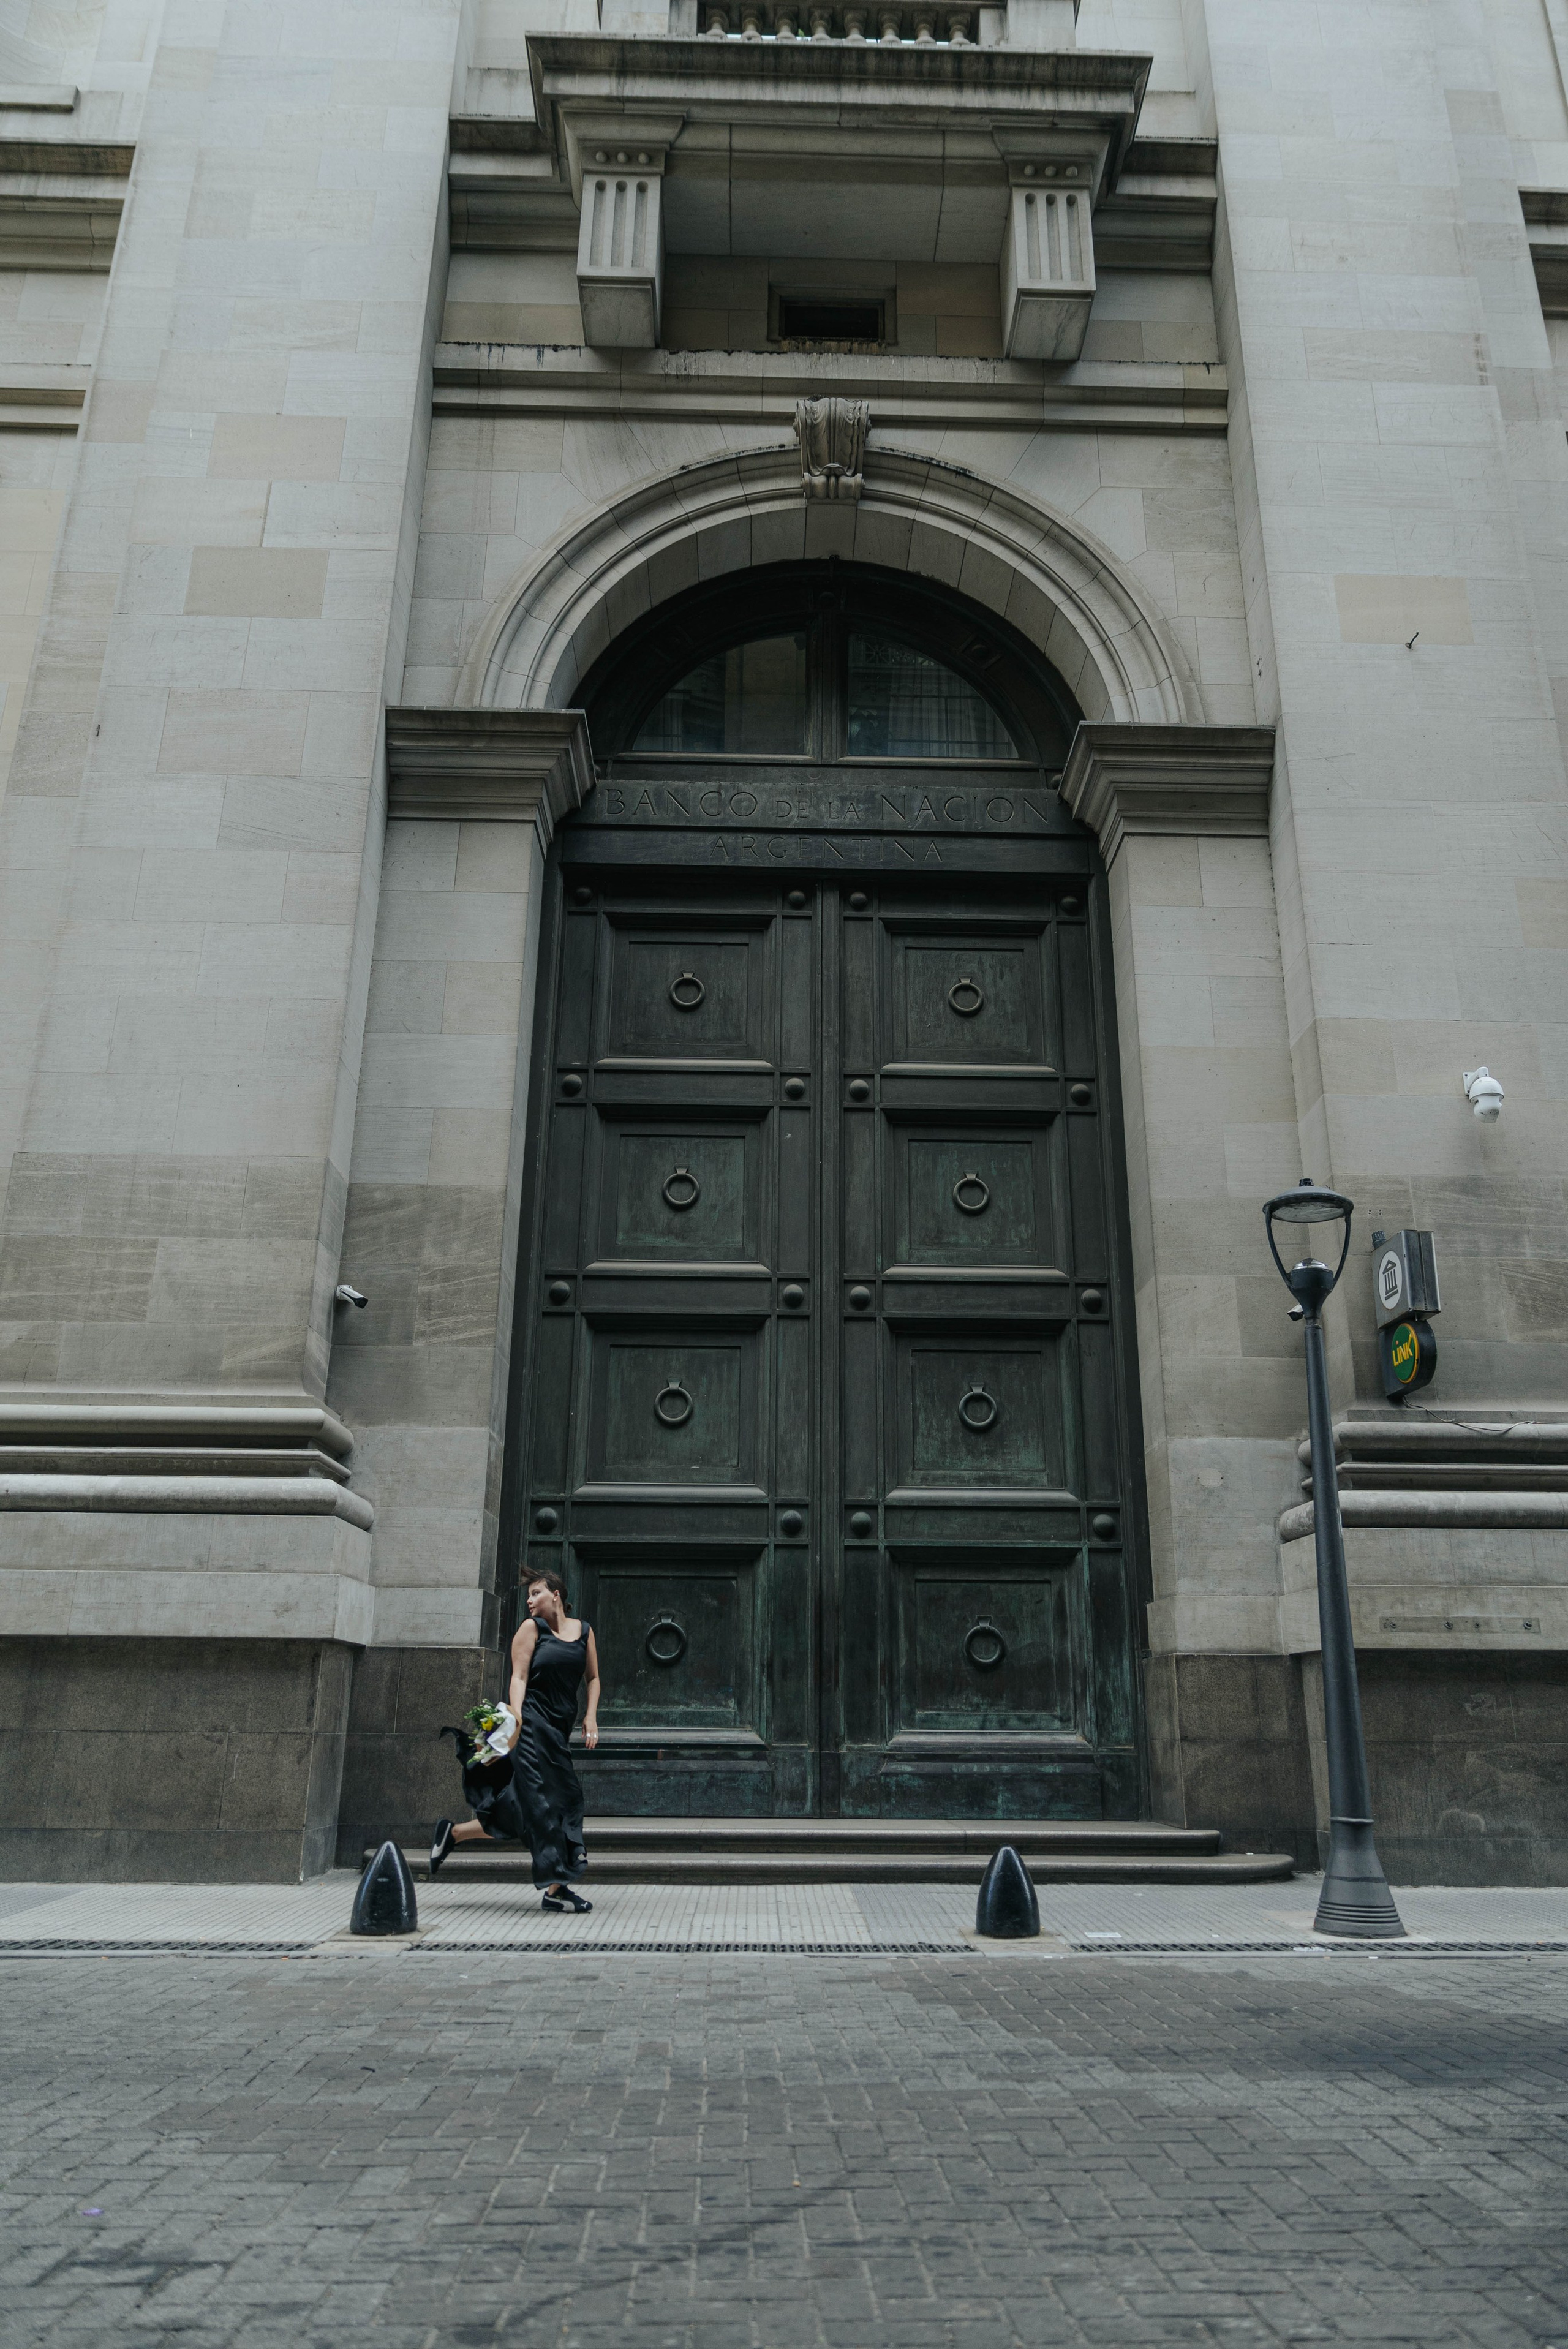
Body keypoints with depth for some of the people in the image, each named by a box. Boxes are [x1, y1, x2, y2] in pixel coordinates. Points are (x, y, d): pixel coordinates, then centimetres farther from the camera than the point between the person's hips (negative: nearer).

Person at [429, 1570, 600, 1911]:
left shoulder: (584, 1631, 13)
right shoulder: (532, 1627, 1)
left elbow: (593, 1678, 18)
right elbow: (519, 1677, -7)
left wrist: (590, 1717, 5)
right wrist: (516, 1715, -21)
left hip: (558, 1729, 6)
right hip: (531, 1722, -5)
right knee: (542, 1804, -8)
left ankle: (453, 1834, 21)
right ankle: (556, 1887, -5)